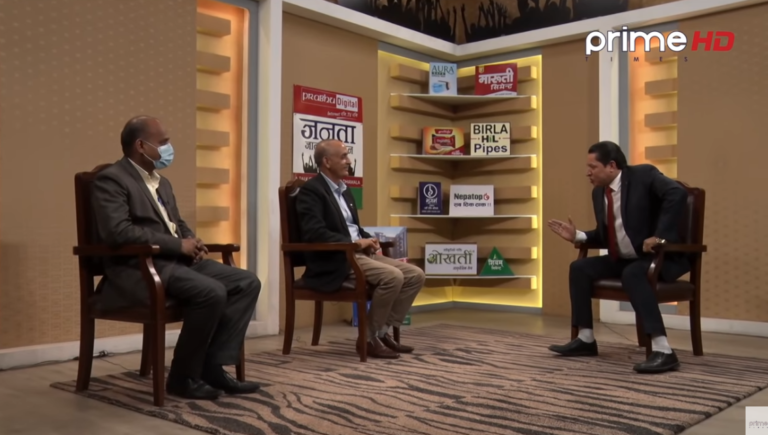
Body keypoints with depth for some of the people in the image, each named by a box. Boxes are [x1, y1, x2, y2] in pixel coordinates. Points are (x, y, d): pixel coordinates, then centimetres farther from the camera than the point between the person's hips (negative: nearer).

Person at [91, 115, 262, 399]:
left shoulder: (162, 182, 22)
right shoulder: (111, 179, -7)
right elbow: (118, 232, -20)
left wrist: (192, 242, 2)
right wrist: (178, 245, -18)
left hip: (177, 260, 9)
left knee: (247, 282, -7)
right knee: (212, 292, -30)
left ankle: (213, 365, -5)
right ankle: (183, 377, -13)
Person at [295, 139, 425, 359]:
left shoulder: (343, 189, 19)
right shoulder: (311, 190, -9)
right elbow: (315, 234, -21)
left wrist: (367, 238, 4)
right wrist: (355, 242, -20)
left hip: (359, 253, 9)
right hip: (334, 261, -9)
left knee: (415, 275, -3)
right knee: (392, 277, -28)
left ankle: (383, 332, 4)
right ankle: (369, 338, -11)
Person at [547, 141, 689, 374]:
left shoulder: (643, 175, -13)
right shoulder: (598, 192, 8)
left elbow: (677, 194, -31)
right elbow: (605, 235, 16)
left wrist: (660, 236, -34)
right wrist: (577, 236, 0)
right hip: (623, 259, 8)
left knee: (632, 274, -36)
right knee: (580, 268, -4)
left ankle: (663, 350, -36)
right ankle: (585, 339, 3)